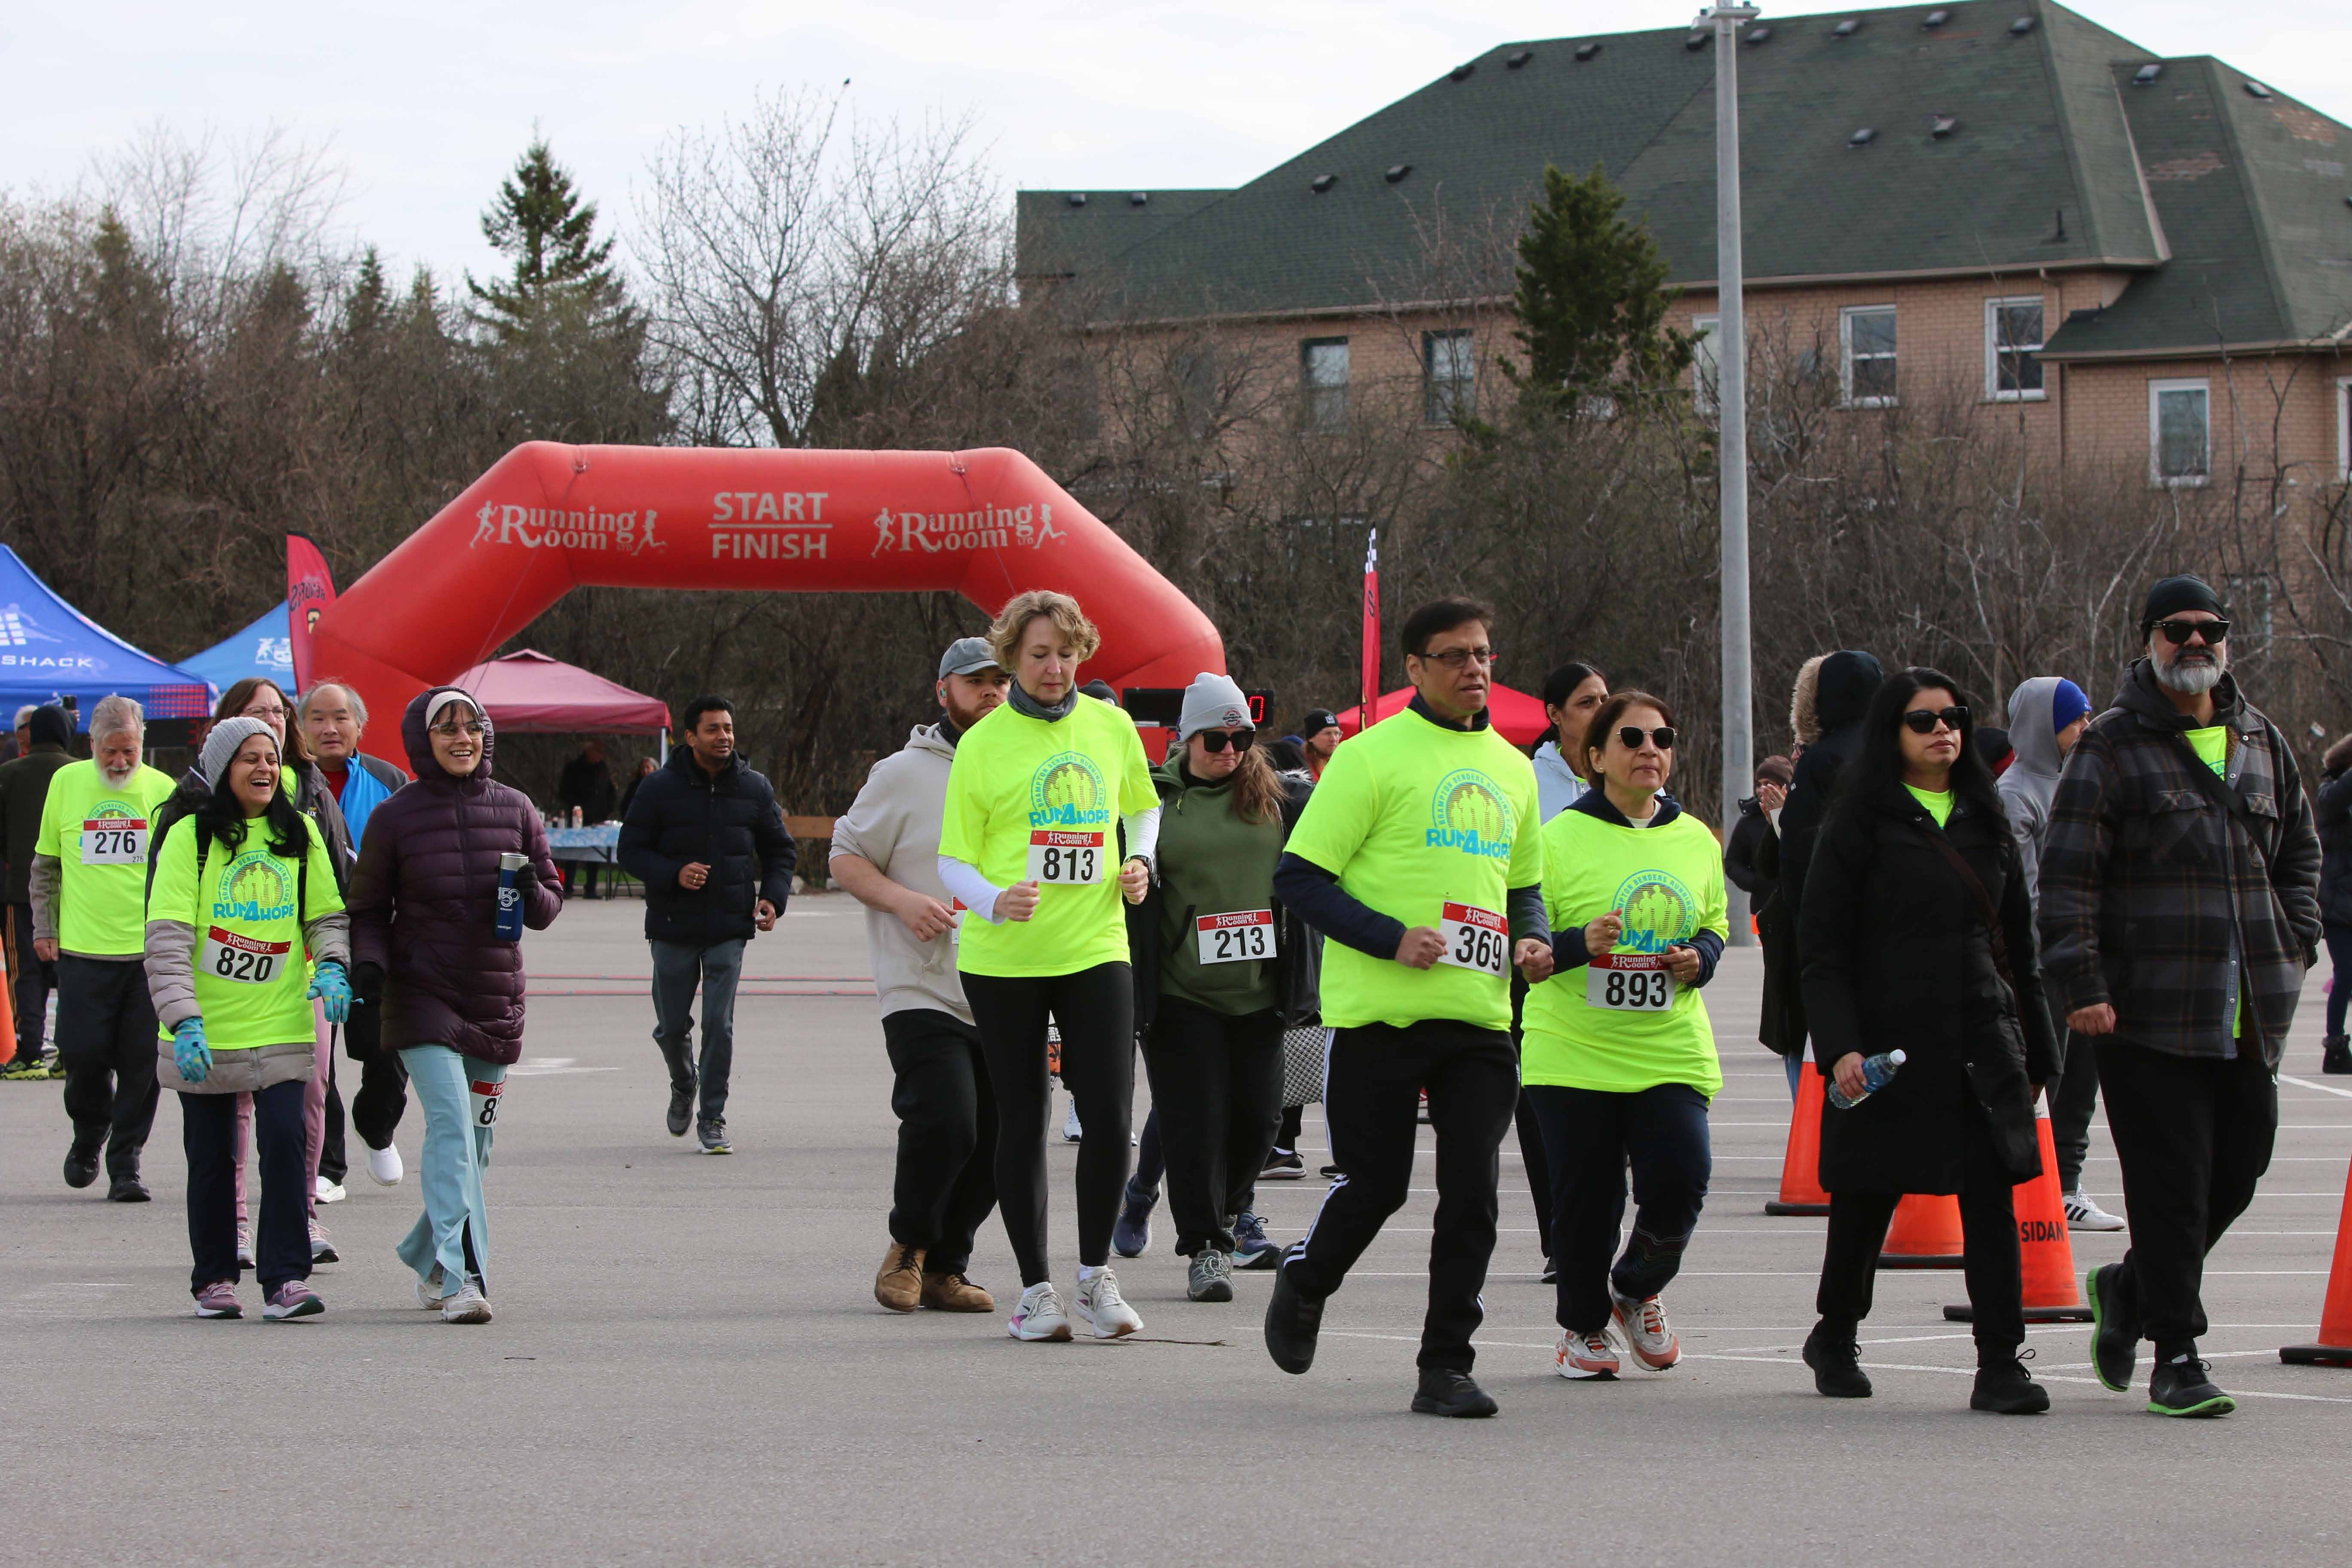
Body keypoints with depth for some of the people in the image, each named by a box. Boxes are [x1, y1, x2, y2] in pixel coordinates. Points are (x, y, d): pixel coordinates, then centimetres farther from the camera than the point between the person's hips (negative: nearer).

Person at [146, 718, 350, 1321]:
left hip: (281, 1027, 2)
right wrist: (184, 1021, -19)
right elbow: (167, 937, -10)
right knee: (212, 1157, 6)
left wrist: (332, 965, -9)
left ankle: (286, 1278, -8)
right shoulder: (189, 837, -4)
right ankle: (214, 1279, 19)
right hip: (206, 1033, -2)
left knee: (284, 1142, -11)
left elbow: (328, 914, 13)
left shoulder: (300, 835, 8)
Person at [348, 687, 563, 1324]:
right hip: (422, 994, -4)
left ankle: (429, 1260, 31)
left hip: (496, 998, 4)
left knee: (475, 1142, 10)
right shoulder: (395, 818, -1)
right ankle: (463, 1277, -25)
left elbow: (550, 905, 11)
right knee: (451, 1127, -18)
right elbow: (368, 908, 6)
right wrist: (368, 961, -13)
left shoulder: (515, 810, 6)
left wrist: (531, 893, -12)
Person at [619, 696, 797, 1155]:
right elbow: (631, 850, 0)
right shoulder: (660, 789, -2)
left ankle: (713, 1118, 0)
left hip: (730, 928, 0)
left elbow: (780, 850, 16)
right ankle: (683, 1086, 38)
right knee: (672, 1028, 8)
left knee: (719, 1025, -8)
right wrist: (674, 874, -17)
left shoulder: (754, 789, 5)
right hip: (673, 927, 0)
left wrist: (773, 897, -2)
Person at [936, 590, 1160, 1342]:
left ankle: (1096, 1274, 14)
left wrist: (1140, 862, 5)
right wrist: (995, 902, -22)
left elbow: (1144, 807, 25)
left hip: (1095, 948, 2)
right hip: (1003, 960, -2)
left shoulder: (1112, 727, 6)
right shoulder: (982, 744, -3)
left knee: (1110, 1118, -5)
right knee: (1022, 1119, 4)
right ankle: (1035, 1287, 13)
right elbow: (954, 860, -2)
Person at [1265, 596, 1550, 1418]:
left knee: (1472, 1191, -3)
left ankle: (1447, 1365, 3)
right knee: (1375, 1185, 2)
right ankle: (1303, 1284, 31)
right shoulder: (1373, 756, -4)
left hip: (1480, 1016, 4)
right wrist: (1391, 938, -17)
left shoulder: (1512, 768, 15)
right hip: (1382, 1011, -4)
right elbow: (1298, 878, -6)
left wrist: (1533, 937, 5)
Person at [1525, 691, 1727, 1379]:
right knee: (1586, 1196, 0)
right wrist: (1579, 945, -22)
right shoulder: (1560, 838, -3)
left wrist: (1700, 958, -1)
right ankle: (1583, 1327, 24)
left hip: (1671, 1053, 3)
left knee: (1680, 1179, -12)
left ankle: (1638, 1291, 19)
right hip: (1572, 1054, -3)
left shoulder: (1696, 841, 10)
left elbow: (1714, 928, 21)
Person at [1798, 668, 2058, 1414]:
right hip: (1888, 1040, -3)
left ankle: (2000, 1365, -10)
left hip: (1981, 1042, 3)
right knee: (1866, 1200, 9)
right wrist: (1839, 1045, -17)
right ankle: (1835, 1338, 32)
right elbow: (1825, 953, -4)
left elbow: (2018, 947, 19)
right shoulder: (1859, 828, -1)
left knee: (1991, 1199, -9)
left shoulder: (1986, 826, 14)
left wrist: (2035, 1052, 17)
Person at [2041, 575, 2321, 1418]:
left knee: (2239, 1169, 8)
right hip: (2150, 1013, -6)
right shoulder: (2112, 748, -2)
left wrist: (2295, 945, 12)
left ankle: (2130, 1287, 31)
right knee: (2170, 1183, -6)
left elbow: (2300, 851, 26)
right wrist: (2081, 985, -14)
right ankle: (2175, 1354, 2)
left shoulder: (2262, 742, 15)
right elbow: (2067, 876, -6)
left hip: (2249, 1018, 6)